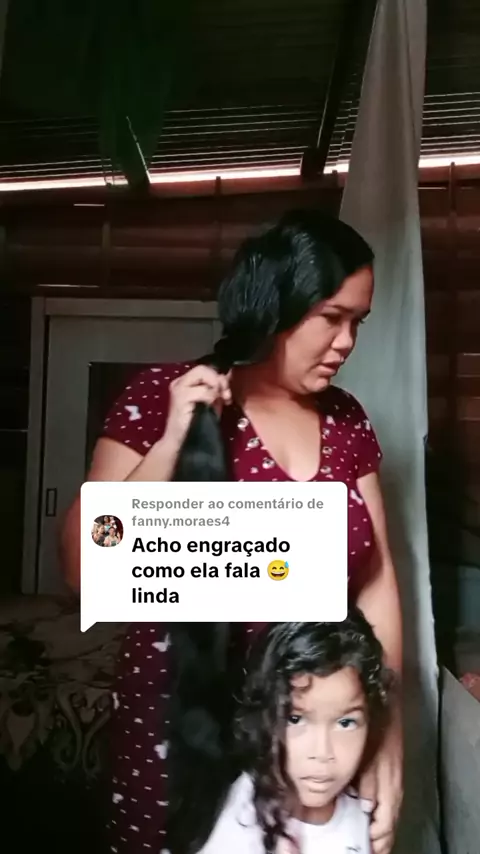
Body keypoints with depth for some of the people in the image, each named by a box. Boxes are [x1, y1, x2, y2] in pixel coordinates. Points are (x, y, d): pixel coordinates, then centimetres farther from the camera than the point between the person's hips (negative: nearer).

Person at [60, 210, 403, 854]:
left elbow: (375, 577, 2)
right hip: (181, 728, -3)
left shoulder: (347, 420, 1)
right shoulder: (162, 397, -12)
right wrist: (174, 440, -24)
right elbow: (83, 569, -15)